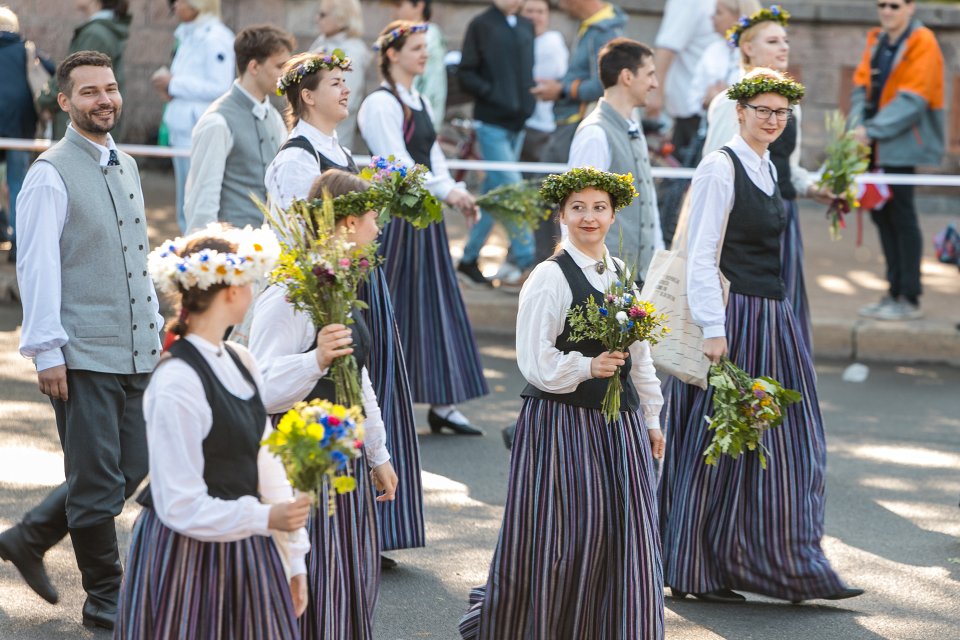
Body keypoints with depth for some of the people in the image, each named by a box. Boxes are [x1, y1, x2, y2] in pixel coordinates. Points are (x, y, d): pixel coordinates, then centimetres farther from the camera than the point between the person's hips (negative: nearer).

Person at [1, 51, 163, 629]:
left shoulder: (127, 167, 14)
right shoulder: (51, 175, -10)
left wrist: (155, 326, 18)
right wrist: (46, 350, -15)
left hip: (135, 351, 8)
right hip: (83, 354, -8)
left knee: (132, 468, 11)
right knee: (98, 479, -1)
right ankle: (106, 598, 12)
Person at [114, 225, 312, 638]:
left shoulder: (241, 363, 5)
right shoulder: (177, 383, -20)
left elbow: (266, 464, 8)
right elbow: (180, 506, -19)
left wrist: (294, 557, 8)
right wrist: (265, 518, -29)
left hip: (245, 554, 8)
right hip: (189, 556, -8)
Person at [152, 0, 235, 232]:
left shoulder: (215, 38, -14)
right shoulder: (188, 36, 15)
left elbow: (220, 88, -20)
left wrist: (174, 83, -14)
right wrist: (169, 85, 6)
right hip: (183, 133, 10)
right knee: (185, 213, 15)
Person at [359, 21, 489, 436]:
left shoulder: (419, 102, 15)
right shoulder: (380, 104, -12)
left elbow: (433, 157, 12)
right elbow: (397, 162, -18)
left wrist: (456, 194, -4)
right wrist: (446, 191, -22)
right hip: (394, 212, -8)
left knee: (437, 304, 7)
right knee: (394, 307, -3)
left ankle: (442, 405, 12)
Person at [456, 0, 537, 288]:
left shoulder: (526, 27, 14)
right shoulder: (481, 25, -3)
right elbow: (466, 74, -6)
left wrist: (528, 102, 4)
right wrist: (495, 96, -16)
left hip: (517, 123, 6)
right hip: (492, 123, -6)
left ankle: (469, 258, 19)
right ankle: (528, 258, -9)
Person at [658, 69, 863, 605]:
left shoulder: (768, 169, 14)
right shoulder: (720, 167, -11)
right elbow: (701, 257, -15)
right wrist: (714, 330, -20)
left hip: (773, 320, 9)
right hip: (732, 319, -9)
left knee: (790, 445, 9)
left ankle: (788, 566, 16)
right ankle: (699, 574, 9)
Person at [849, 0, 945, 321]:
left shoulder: (922, 43, -9)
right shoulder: (876, 41, 14)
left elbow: (912, 100, -15)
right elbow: (861, 86, 11)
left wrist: (872, 130, -18)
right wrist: (858, 125, -7)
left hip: (902, 146, -7)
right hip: (875, 148, 7)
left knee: (902, 216, -6)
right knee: (881, 214, 10)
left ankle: (910, 300, 0)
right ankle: (895, 292, 19)